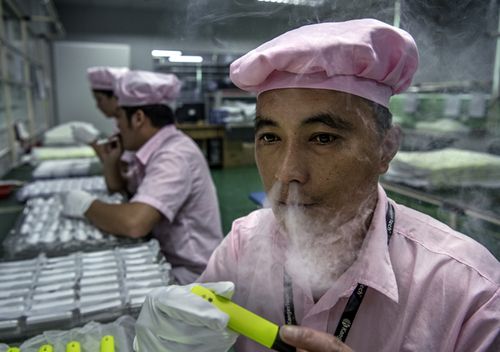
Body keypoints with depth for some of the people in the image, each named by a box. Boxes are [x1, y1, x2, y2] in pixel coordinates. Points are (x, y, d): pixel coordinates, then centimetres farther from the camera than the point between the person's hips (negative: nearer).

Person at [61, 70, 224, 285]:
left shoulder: (174, 156, -25)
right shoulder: (155, 149, 4)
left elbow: (134, 223, -38)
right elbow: (119, 190, 19)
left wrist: (85, 205, -20)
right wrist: (111, 160, -1)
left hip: (190, 274, -8)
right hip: (167, 258, 8)